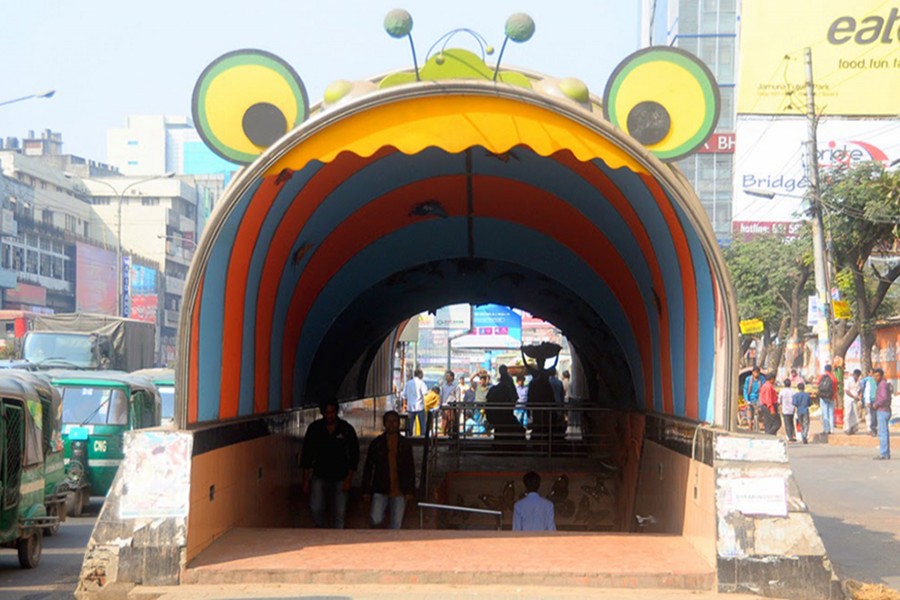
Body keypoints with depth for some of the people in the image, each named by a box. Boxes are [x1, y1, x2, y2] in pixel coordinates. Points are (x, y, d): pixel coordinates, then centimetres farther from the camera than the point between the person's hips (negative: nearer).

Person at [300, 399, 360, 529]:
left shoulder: (347, 429, -4)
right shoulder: (314, 428, -1)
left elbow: (354, 455, 1)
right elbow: (306, 455, 5)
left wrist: (348, 479, -6)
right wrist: (306, 480, 2)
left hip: (340, 478, 0)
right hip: (319, 476, 1)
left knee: (339, 513, -1)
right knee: (315, 509, -11)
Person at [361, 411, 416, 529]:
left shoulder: (406, 444, 4)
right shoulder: (376, 443, 2)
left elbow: (411, 469, 5)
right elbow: (368, 468, 4)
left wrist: (410, 491, -3)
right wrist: (366, 490, -1)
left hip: (399, 491, 1)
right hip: (380, 489, -1)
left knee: (396, 524, 0)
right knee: (375, 520, -15)